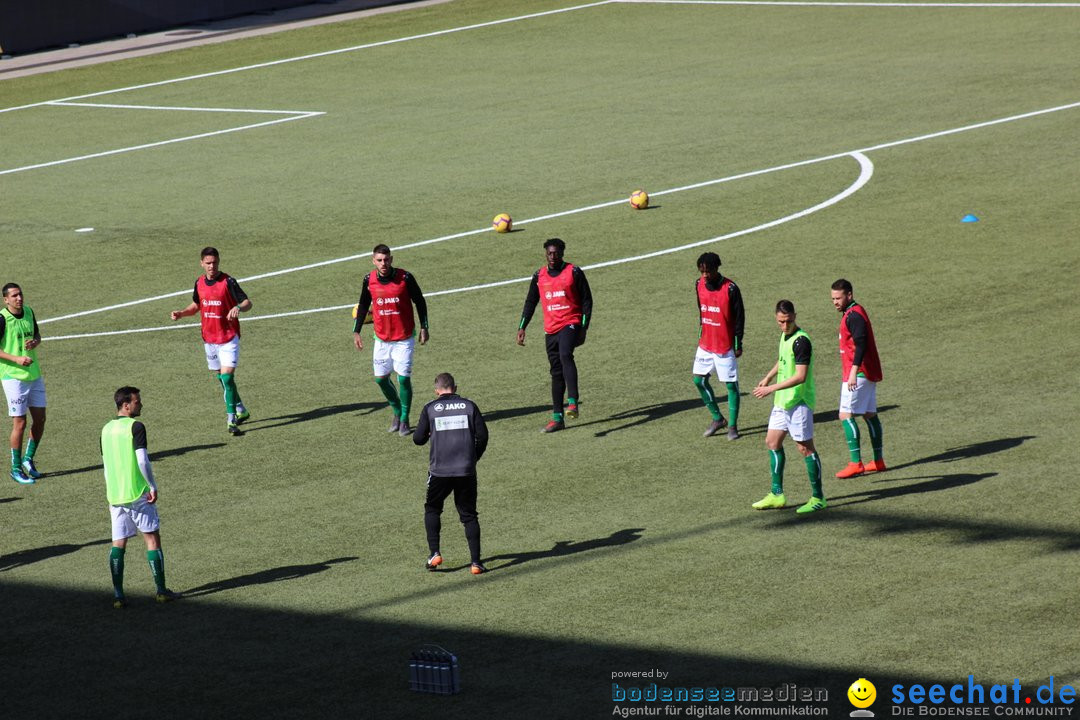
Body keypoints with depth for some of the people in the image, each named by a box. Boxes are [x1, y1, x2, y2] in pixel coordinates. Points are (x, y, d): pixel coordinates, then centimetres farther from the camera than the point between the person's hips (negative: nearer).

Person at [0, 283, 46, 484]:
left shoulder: (28, 312, 4)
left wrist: (35, 342, -6)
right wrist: (17, 359, -23)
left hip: (34, 375, 6)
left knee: (40, 419, 8)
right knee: (20, 422, -4)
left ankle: (29, 458, 28)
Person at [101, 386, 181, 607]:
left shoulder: (107, 429, 10)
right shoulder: (135, 427, -11)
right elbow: (142, 461, -19)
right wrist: (153, 487, -9)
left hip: (115, 496, 6)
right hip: (138, 494, -6)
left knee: (118, 544, 7)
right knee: (152, 539, 5)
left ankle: (118, 595, 2)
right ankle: (161, 591, 7)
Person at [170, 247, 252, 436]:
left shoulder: (228, 282, -13)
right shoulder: (199, 282, 4)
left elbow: (247, 302, -12)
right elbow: (196, 305, 20)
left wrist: (239, 308, -35)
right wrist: (181, 313, 3)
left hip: (229, 337, -6)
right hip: (209, 338, 6)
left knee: (227, 376, -16)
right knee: (220, 376, 15)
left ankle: (232, 420, -15)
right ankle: (240, 411, 34)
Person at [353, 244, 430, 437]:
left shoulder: (405, 278, -14)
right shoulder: (369, 280, -6)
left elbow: (420, 302, -1)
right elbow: (363, 305, 9)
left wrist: (424, 327, -1)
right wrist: (356, 331, 7)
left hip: (404, 338, -3)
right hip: (382, 339, 3)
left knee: (404, 378, -7)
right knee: (381, 378, 5)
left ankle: (405, 420, 8)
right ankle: (397, 413, 28)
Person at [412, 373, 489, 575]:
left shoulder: (430, 409, 2)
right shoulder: (469, 406, 5)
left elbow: (418, 439, 2)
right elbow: (482, 435, 2)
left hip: (440, 471, -1)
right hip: (466, 471, 1)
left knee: (432, 510, 20)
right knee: (469, 515, 9)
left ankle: (434, 553, 6)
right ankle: (476, 562, 0)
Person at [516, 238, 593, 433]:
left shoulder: (574, 272, -2)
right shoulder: (539, 276, 10)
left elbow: (586, 300, 0)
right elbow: (530, 302, 18)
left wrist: (584, 327, -8)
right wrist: (522, 327, 11)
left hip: (571, 323, -5)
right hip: (550, 329, 5)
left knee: (565, 355, -30)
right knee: (556, 371, 6)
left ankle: (573, 402, -37)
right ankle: (557, 418, 9)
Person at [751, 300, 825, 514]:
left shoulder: (801, 340, -21)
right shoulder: (785, 336, 8)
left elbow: (800, 376, -26)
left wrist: (771, 389, -24)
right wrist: (769, 377, 17)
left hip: (799, 402, -9)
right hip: (782, 401, 9)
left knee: (805, 447, -3)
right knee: (772, 442, 12)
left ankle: (818, 498, 5)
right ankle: (777, 495, 19)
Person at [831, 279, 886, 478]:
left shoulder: (854, 315, -15)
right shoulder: (853, 313, 16)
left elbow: (861, 344, -26)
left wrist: (853, 372, -32)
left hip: (858, 374, -11)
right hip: (868, 373, 11)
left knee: (846, 415, -12)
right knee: (869, 415, 14)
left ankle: (856, 463, -17)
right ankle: (878, 461, 18)